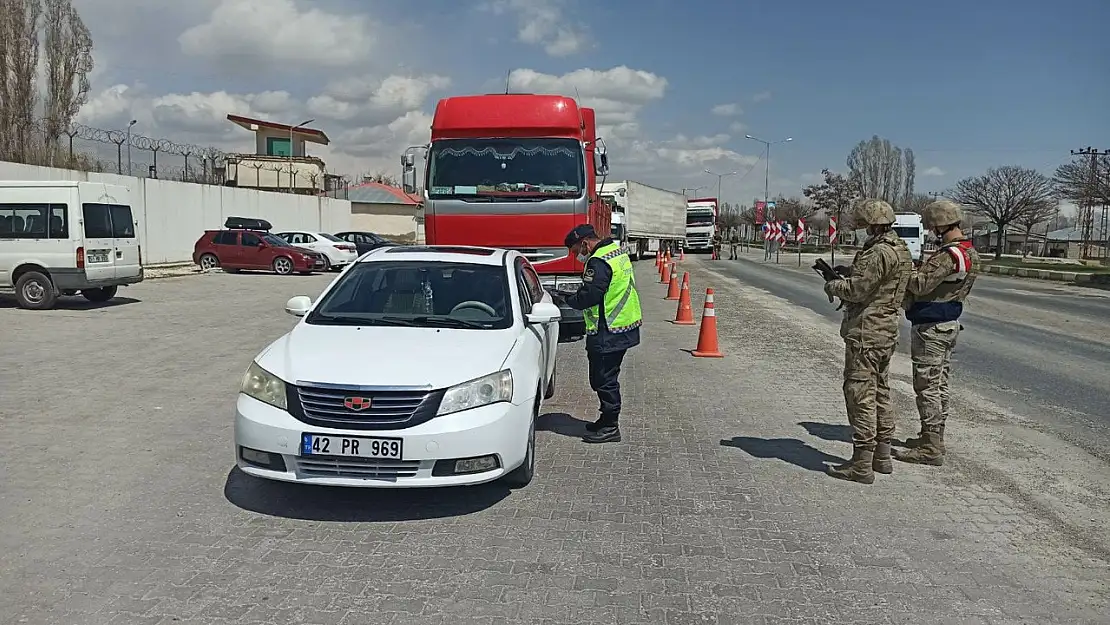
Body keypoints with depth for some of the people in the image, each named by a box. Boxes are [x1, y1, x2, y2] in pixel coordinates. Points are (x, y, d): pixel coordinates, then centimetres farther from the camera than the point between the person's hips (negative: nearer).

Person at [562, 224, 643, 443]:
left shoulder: (599, 262, -19)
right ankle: (608, 420, 29)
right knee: (607, 378, 19)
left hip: (607, 333, -10)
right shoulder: (617, 250, 13)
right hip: (625, 327, 10)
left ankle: (610, 427, 6)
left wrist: (567, 299, -6)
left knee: (603, 380, -2)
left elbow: (588, 296, -24)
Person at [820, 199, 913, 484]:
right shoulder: (902, 251, 13)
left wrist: (833, 285, -2)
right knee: (880, 392, 17)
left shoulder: (878, 253, -19)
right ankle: (882, 455, 26)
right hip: (888, 330, 10)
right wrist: (844, 277, 12)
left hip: (865, 332, -10)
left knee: (861, 395, -6)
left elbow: (857, 290, -21)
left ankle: (861, 465, -2)